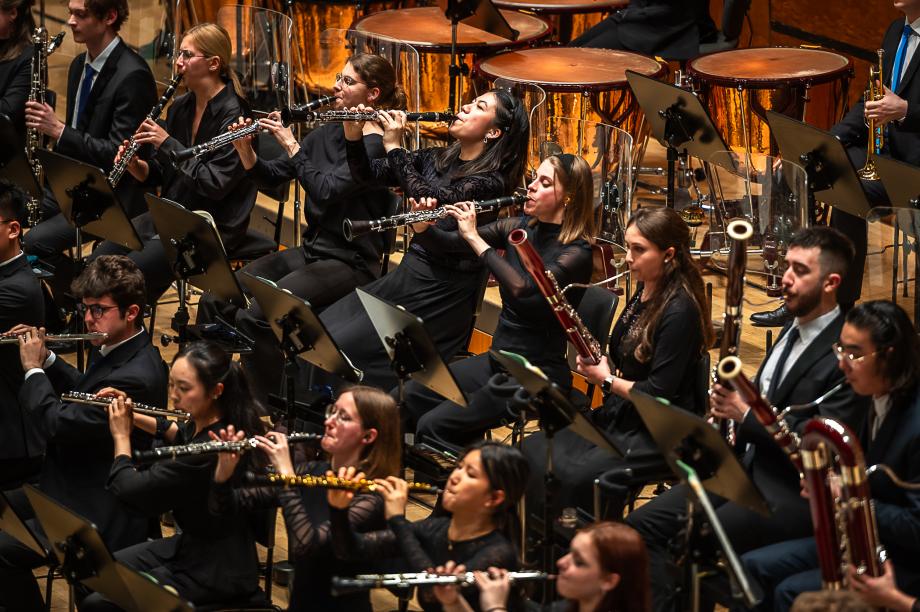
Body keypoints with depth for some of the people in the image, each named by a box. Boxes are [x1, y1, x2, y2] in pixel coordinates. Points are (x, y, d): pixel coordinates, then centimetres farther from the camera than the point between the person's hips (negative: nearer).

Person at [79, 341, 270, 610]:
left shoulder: (205, 453, -31)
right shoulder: (204, 423, -3)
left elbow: (128, 490, -24)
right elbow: (180, 435, 24)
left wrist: (121, 436, -7)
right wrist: (132, 415, 9)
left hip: (215, 572, -10)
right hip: (190, 544, 10)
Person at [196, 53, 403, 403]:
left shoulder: (376, 145, -13)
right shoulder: (327, 133, 11)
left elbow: (326, 190, -25)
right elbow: (271, 177, 11)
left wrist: (291, 144, -20)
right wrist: (245, 149, -7)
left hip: (349, 263, -8)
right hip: (311, 251, 8)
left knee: (254, 317, -26)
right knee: (215, 301, -7)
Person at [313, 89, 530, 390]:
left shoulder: (490, 181, -14)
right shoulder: (437, 159, 10)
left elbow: (427, 198, -26)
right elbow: (369, 174, 9)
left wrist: (395, 147, -18)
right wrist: (353, 136, -10)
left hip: (440, 295, -8)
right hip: (406, 275, 8)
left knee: (340, 346, -17)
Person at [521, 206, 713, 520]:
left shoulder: (679, 312, -20)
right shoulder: (643, 296, 8)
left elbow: (660, 394, -22)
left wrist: (607, 380, -10)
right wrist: (597, 363, -2)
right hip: (618, 416, 9)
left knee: (572, 475, -25)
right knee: (533, 450, -3)